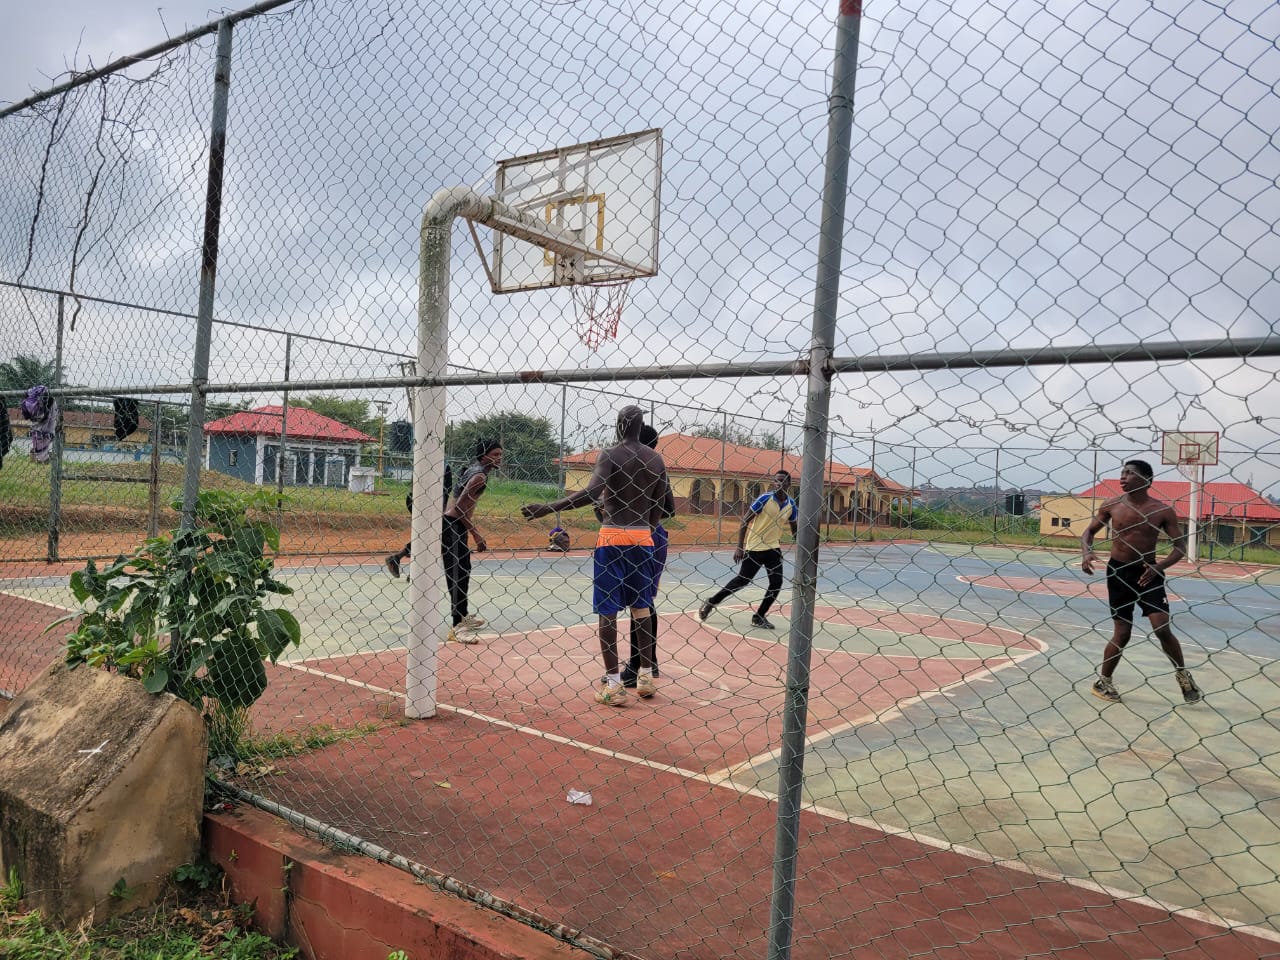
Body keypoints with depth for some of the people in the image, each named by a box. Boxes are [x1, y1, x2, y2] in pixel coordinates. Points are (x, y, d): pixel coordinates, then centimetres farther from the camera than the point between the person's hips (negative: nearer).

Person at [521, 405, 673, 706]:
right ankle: (646, 676, 21)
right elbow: (664, 504, 10)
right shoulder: (656, 459, 8)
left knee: (607, 610, 1)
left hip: (612, 538, -4)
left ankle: (613, 685, 1)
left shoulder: (610, 455, -7)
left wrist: (547, 508, -23)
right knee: (641, 607, 16)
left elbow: (591, 493, -23)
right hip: (642, 538, 5)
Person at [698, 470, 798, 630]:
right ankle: (710, 603, 13)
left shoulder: (791, 504, 0)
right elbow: (745, 521, -11)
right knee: (742, 580, -3)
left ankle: (759, 617, 9)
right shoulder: (764, 499, -13)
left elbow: (794, 528, 16)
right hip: (754, 547, -5)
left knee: (777, 583, -6)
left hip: (773, 548, 5)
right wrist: (739, 547, -16)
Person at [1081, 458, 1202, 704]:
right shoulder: (1111, 506, -3)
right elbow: (1089, 531, 7)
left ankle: (1183, 675, 16)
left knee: (1162, 629, -11)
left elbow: (1181, 546, -4)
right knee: (1122, 634, 2)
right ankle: (1103, 682, 20)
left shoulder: (1162, 510, -8)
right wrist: (1086, 553, -13)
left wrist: (1159, 567, -20)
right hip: (1118, 572, 1)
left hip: (1148, 573, -1)